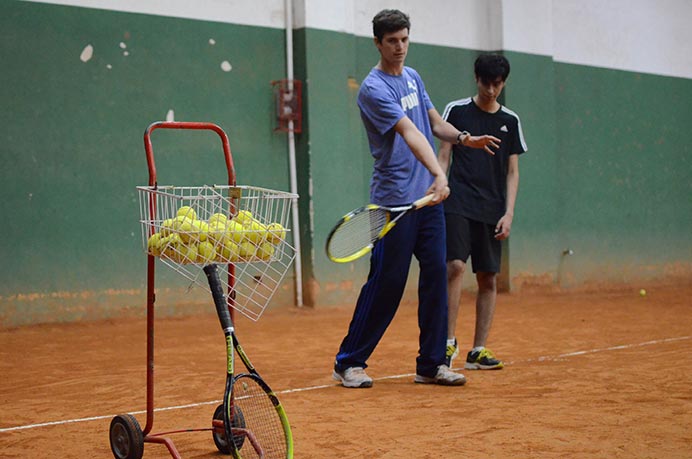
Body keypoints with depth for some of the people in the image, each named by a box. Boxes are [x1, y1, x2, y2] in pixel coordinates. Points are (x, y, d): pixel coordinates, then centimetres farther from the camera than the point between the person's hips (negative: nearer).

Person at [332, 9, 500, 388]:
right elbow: (410, 134, -25)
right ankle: (349, 363, 8)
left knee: (436, 275, 4)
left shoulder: (413, 77, 14)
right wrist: (439, 174, -35)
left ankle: (431, 364, 11)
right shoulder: (374, 88, -12)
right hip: (395, 200, -7)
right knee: (386, 283, -4)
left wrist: (464, 138, 3)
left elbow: (434, 122, 23)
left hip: (429, 197, 7)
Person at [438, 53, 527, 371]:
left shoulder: (510, 121, 11)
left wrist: (508, 213, 0)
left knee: (488, 279, 3)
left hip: (492, 212, 3)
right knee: (455, 266, -19)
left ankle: (478, 351, 10)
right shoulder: (456, 111, 4)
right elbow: (443, 157, 5)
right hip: (458, 205, -3)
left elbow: (512, 172, 11)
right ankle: (449, 341, -9)